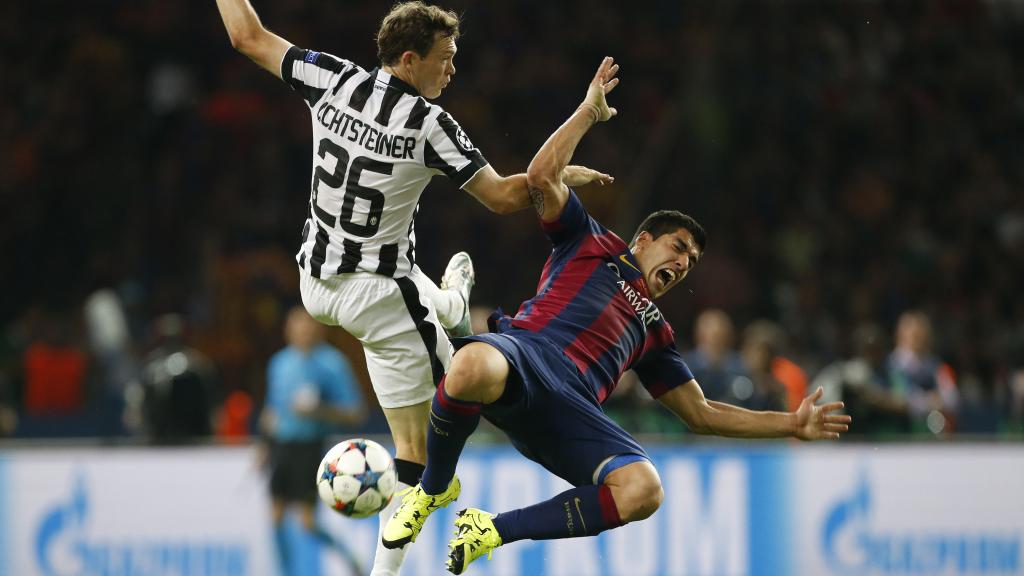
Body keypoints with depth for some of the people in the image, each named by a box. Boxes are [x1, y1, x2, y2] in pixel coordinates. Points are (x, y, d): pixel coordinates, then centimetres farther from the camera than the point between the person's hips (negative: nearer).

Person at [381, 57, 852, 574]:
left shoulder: (655, 332, 39)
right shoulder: (591, 246, 27)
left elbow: (701, 414, 38)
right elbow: (542, 177, 11)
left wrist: (792, 424, 33)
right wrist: (590, 111, 13)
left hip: (571, 412, 4)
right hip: (523, 354, -4)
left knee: (643, 491, -28)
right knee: (475, 369, -45)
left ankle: (493, 531, -12)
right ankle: (433, 489, -11)